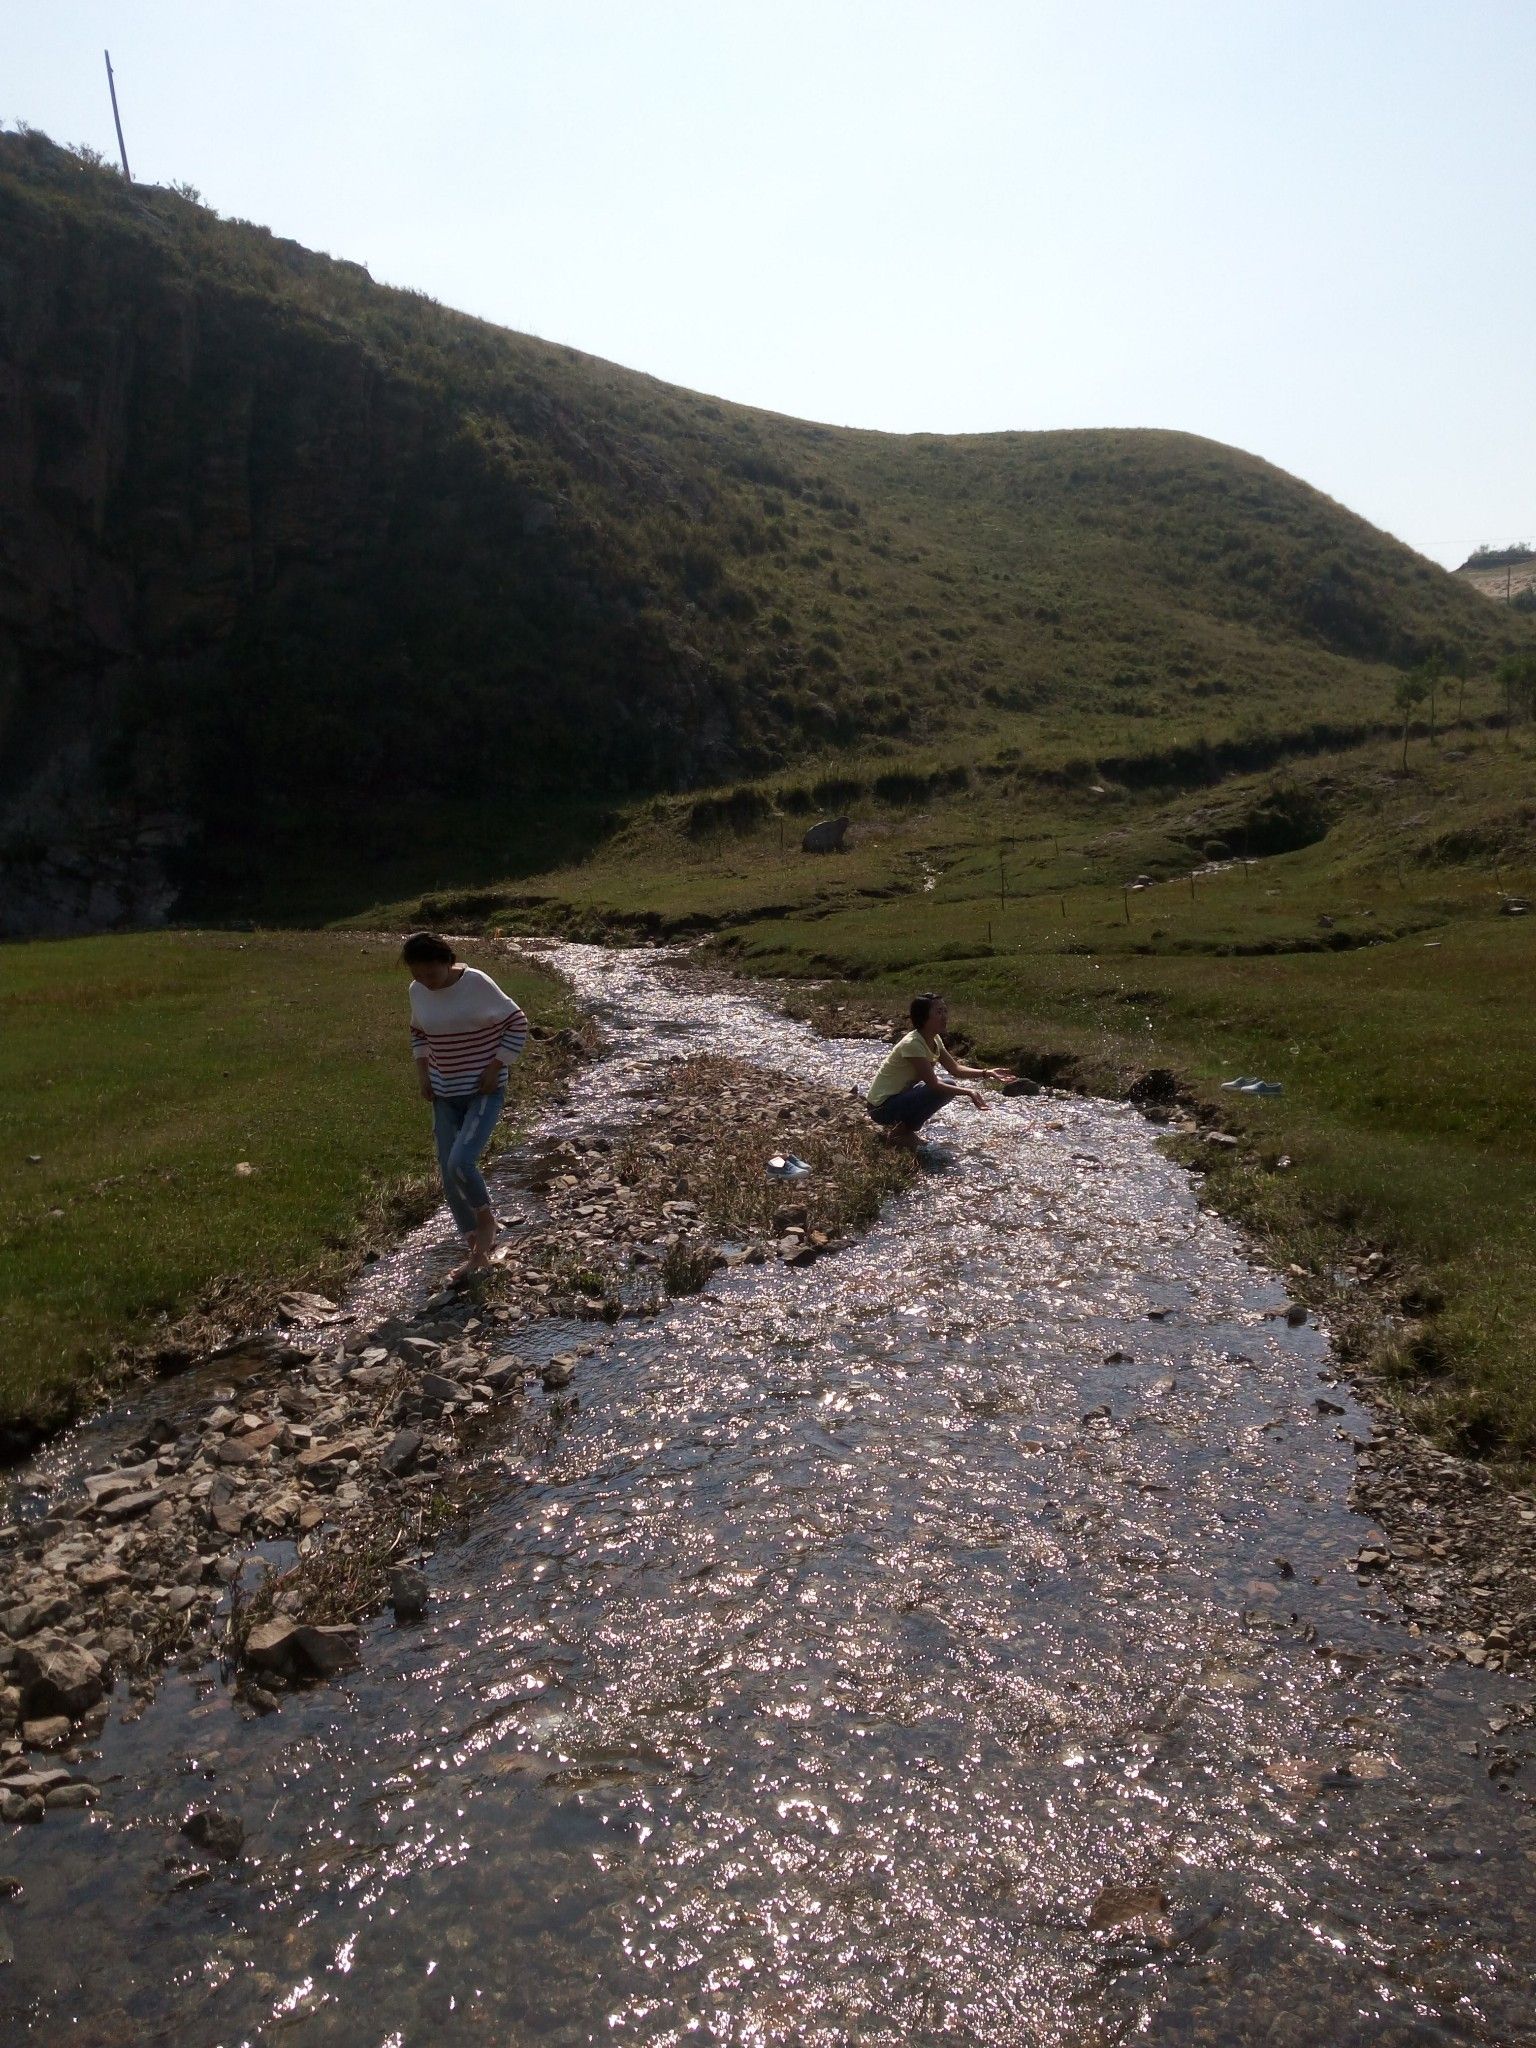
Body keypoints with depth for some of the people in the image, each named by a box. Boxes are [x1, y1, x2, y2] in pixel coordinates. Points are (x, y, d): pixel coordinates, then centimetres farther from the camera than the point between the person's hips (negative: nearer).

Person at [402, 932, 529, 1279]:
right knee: (449, 1173, 6)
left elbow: (517, 1023, -8)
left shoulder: (477, 984, -16)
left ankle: (486, 1219, 9)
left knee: (461, 1163, -22)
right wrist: (422, 1072, 5)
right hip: (445, 1094, 6)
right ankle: (478, 1248, 23)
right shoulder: (418, 991, -1)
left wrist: (496, 1068, -14)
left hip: (484, 1092, -6)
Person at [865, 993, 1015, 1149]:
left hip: (901, 1095, 9)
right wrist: (968, 1092, -34)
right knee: (942, 1091, -21)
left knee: (949, 1087, 5)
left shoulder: (935, 1040, 4)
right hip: (882, 1106, -9)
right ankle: (900, 1133, -9)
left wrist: (987, 1073, -8)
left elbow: (955, 1068, 4)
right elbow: (933, 1084, -28)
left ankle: (899, 1125, 10)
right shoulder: (912, 1044, -25)